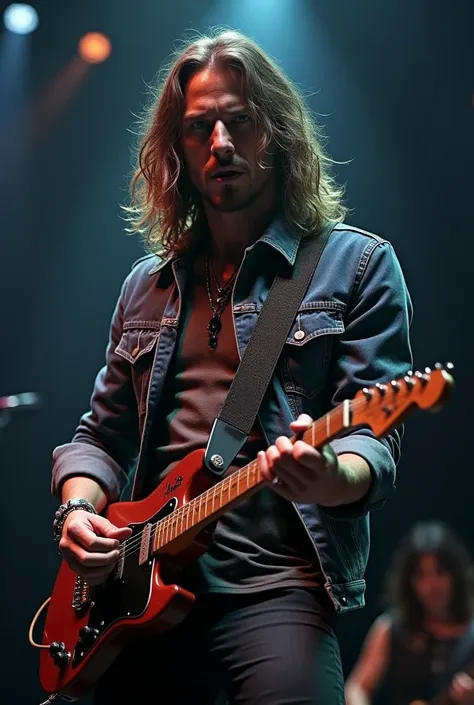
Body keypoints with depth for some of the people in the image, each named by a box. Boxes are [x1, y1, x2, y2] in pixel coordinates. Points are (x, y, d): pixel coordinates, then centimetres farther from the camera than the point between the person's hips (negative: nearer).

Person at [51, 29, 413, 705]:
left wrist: (334, 477, -28)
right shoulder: (148, 285, 17)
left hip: (277, 584, -4)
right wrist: (80, 509, 1)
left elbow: (375, 434, -5)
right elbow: (102, 434, 21)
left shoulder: (356, 264, 2)